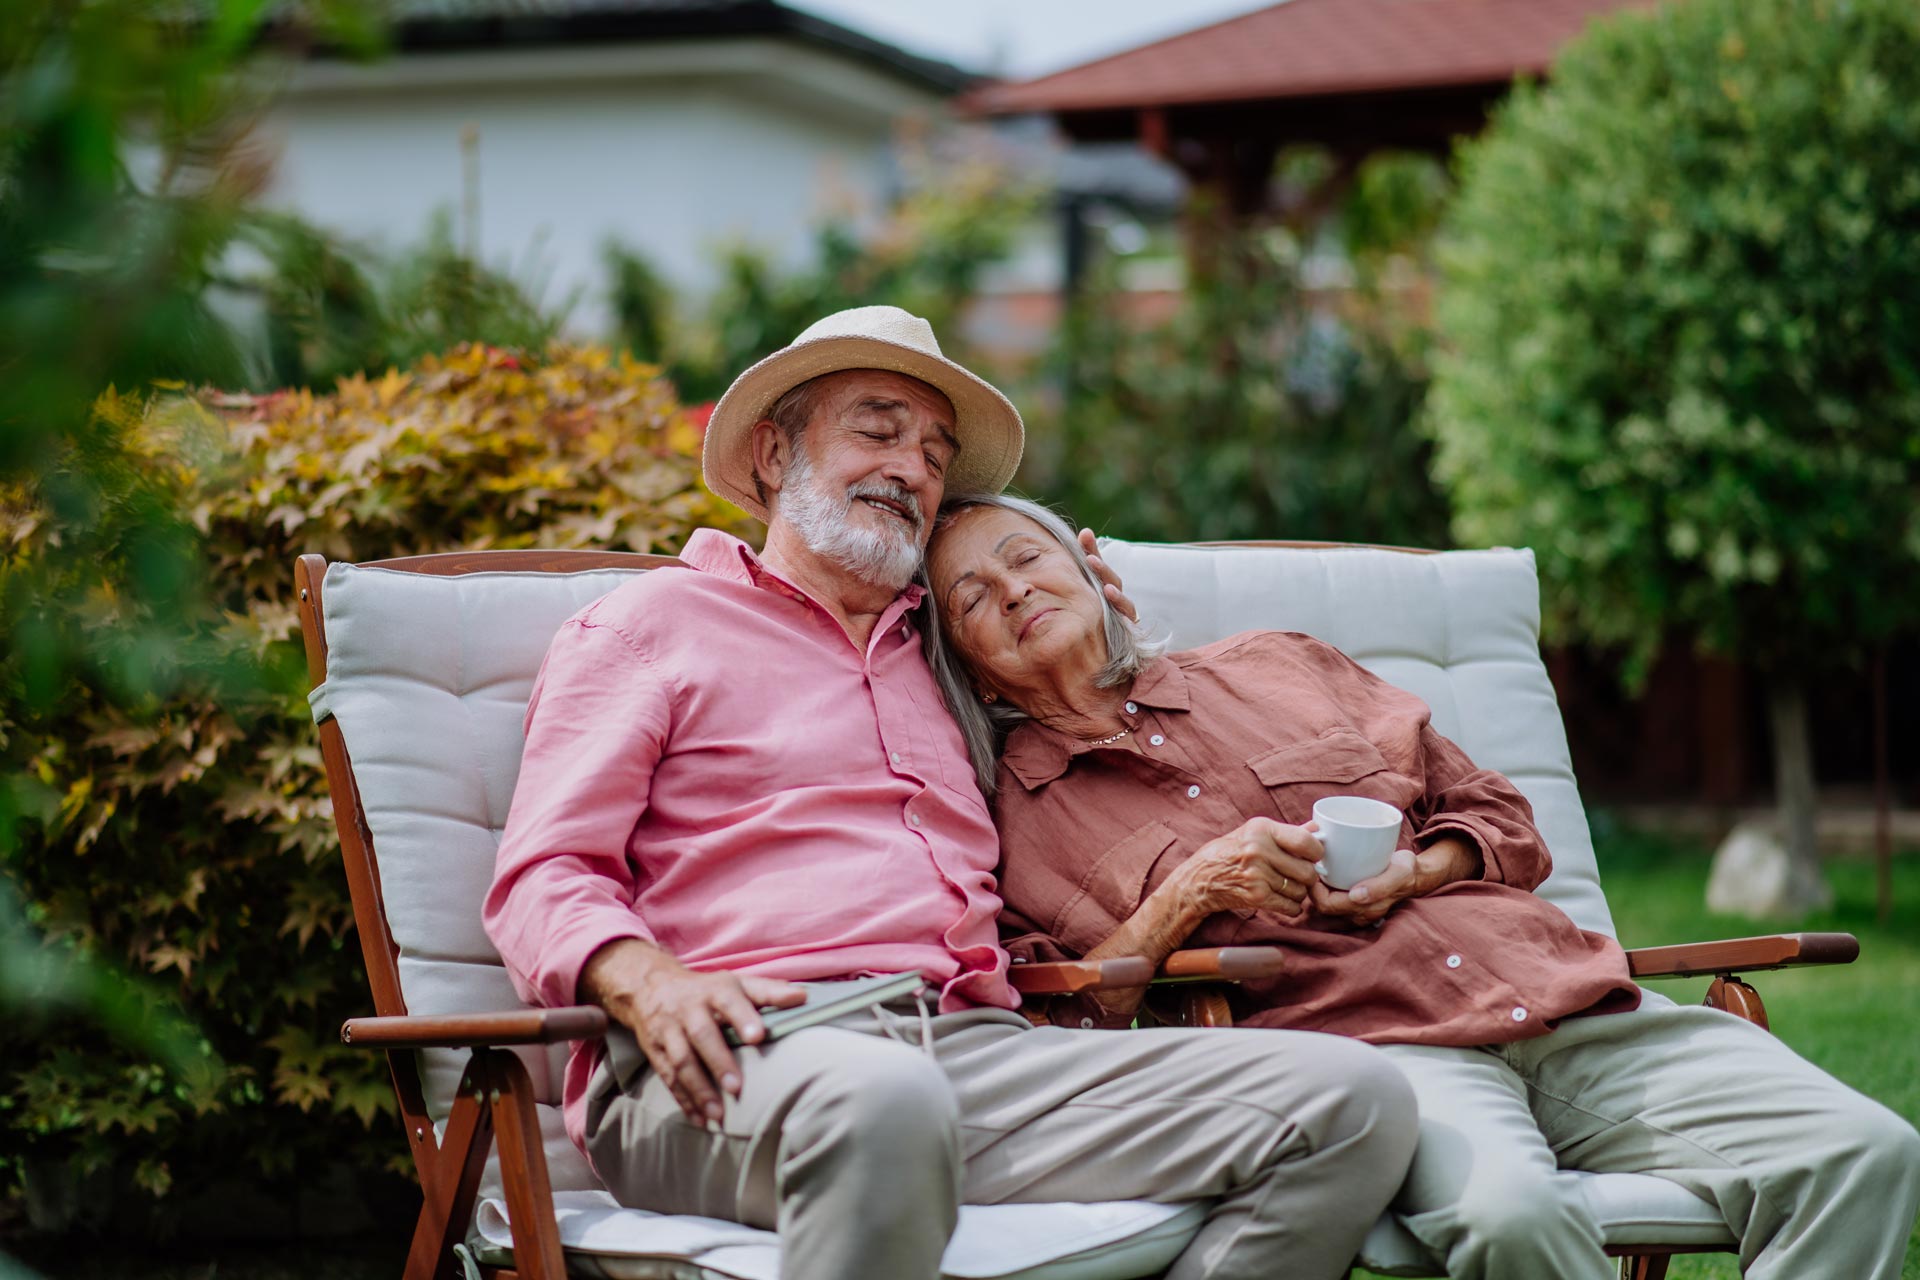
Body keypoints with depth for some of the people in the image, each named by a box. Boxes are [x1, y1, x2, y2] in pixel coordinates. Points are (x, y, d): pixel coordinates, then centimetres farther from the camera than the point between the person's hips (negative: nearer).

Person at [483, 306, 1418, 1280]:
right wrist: (649, 982, -18)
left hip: (974, 1044, 6)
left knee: (1353, 1099, -16)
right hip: (753, 1055, -6)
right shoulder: (647, 624, 17)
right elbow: (543, 878, 5)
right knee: (886, 1100, -45)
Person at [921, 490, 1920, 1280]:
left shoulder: (1276, 666, 23)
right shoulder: (1001, 821, 14)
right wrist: (1190, 894, -8)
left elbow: (1499, 819, 25)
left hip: (1555, 998, 4)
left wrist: (1410, 874, 3)